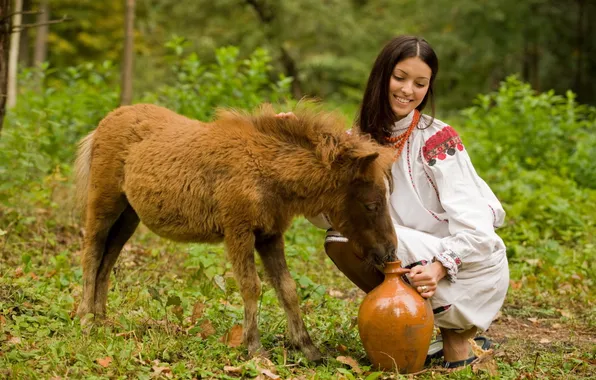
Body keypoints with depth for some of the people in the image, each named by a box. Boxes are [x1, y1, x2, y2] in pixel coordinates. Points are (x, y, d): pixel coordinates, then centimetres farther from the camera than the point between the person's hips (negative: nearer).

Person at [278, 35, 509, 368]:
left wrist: (439, 267, -38)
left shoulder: (438, 140, -15)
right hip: (420, 253, 6)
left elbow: (474, 227, -21)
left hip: (474, 268, -6)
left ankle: (458, 335, -8)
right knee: (338, 241, -11)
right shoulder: (362, 139, 0)